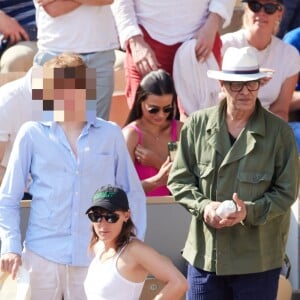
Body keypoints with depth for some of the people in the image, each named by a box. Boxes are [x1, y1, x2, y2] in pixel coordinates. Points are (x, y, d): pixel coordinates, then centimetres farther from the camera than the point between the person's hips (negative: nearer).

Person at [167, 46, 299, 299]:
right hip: (205, 253, 2)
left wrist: (249, 212, -19)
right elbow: (179, 179, 5)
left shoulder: (279, 131, -5)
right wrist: (204, 206, -14)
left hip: (258, 257, -2)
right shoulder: (197, 125, 2)